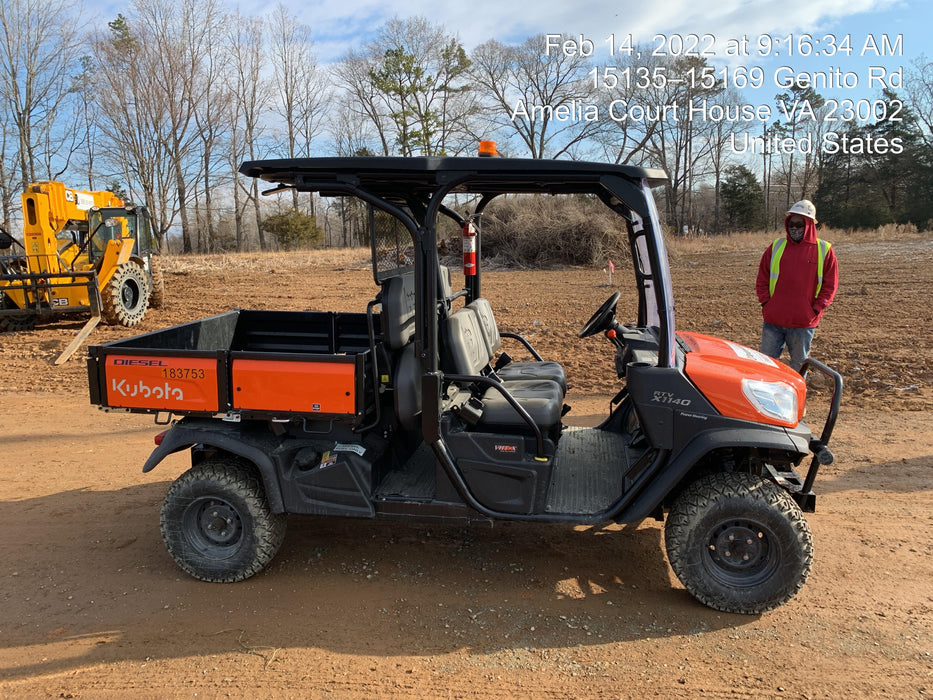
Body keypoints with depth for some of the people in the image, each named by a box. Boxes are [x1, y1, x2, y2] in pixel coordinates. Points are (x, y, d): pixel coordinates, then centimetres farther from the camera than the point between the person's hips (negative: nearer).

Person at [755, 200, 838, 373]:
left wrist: (815, 310, -6)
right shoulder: (776, 247, 7)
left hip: (804, 323, -1)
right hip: (773, 320, 2)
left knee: (799, 365, 10)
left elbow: (830, 285, 2)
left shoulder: (824, 250, 1)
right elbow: (762, 279, 11)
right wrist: (765, 303, 1)